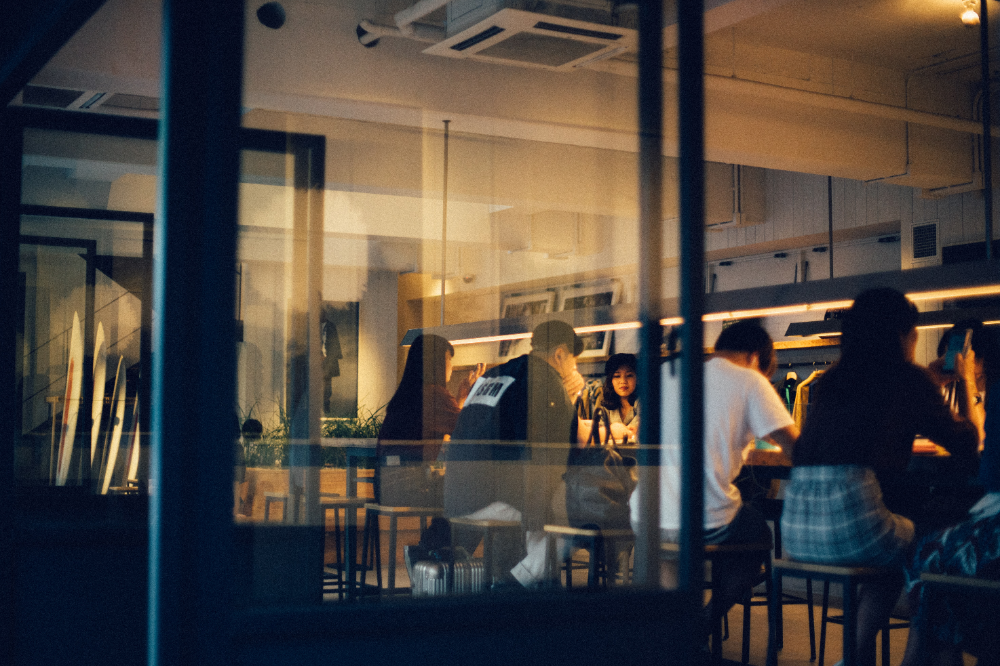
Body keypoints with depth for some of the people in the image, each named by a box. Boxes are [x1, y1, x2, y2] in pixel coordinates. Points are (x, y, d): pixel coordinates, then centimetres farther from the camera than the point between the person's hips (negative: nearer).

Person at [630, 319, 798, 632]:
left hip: (645, 521, 5)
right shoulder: (750, 381, -1)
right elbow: (794, 445, -6)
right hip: (704, 524, -5)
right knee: (758, 533, 27)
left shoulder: (666, 373, 13)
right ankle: (701, 626, 20)